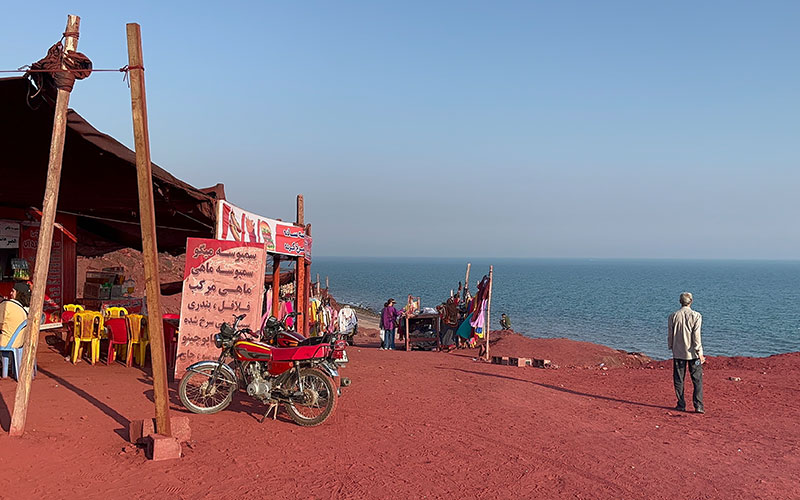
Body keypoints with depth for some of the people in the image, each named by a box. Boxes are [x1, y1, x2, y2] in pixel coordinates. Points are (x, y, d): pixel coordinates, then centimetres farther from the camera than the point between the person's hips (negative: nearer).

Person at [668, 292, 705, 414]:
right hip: (693, 353, -2)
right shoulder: (696, 316, -7)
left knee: (679, 380, 9)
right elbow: (696, 336, -10)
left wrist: (671, 348, 17)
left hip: (678, 353, 2)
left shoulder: (673, 316, 0)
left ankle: (681, 405, 11)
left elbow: (670, 335, 5)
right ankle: (698, 406, -1)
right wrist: (700, 353, -6)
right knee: (697, 380, 4)